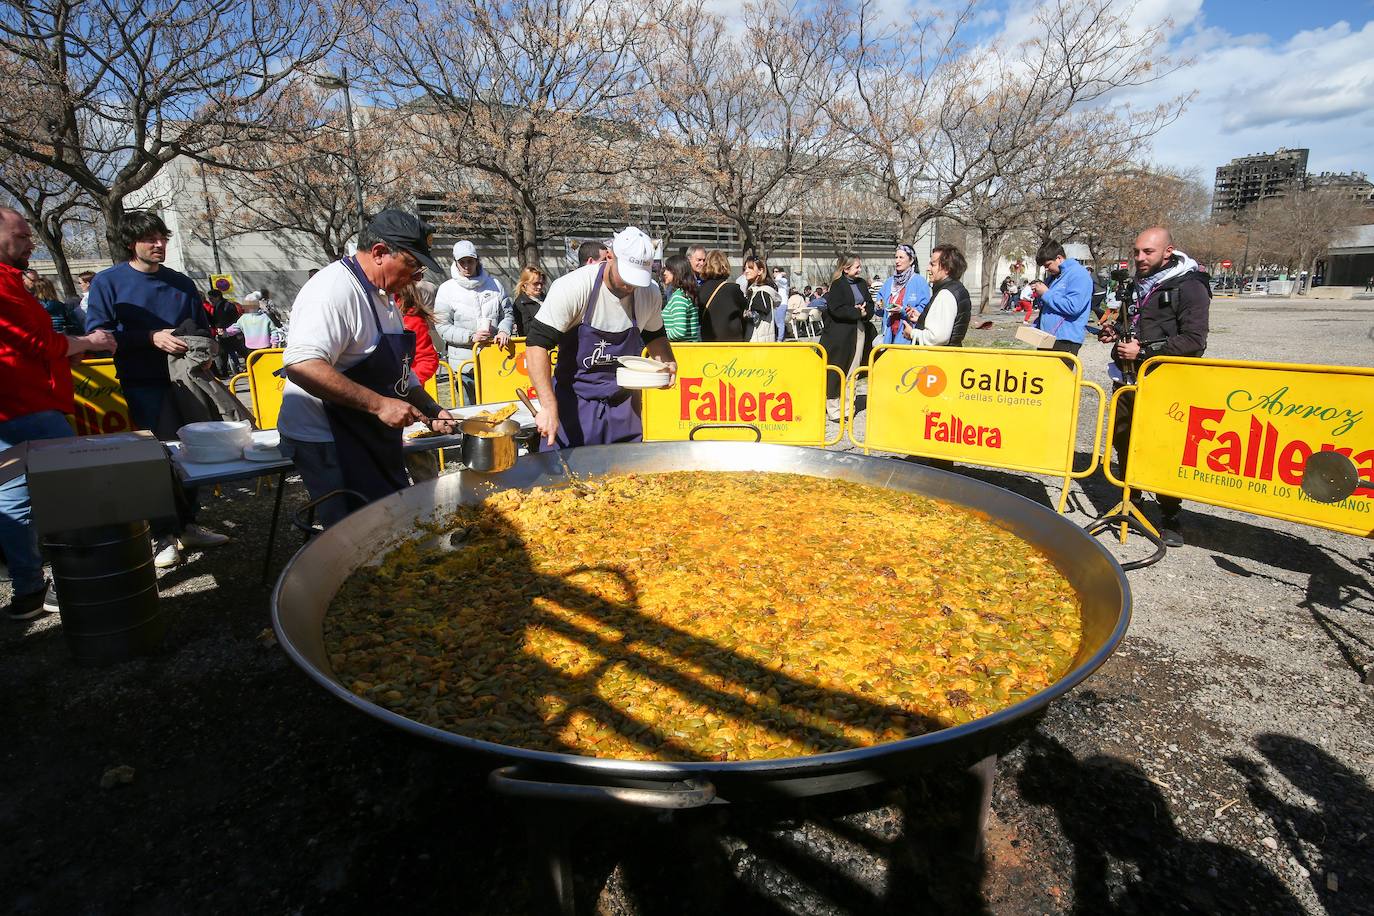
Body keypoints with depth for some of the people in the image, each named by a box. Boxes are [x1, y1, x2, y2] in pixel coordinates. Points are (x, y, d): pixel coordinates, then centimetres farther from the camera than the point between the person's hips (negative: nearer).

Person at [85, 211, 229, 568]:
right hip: (145, 384, -4)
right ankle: (166, 536, 2)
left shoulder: (182, 283, 12)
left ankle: (187, 525, 22)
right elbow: (98, 334, -7)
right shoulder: (108, 282, 0)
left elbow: (203, 330, 18)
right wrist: (152, 338, -18)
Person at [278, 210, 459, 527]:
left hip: (373, 440, 10)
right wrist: (379, 404, -31)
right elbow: (302, 365, -32)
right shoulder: (334, 290, -20)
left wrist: (431, 410, 10)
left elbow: (395, 368, 21)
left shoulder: (382, 294, 12)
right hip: (328, 443, -9)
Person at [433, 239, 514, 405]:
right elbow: (442, 327, -4)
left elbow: (508, 313, 11)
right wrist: (471, 337, -17)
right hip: (466, 365, -2)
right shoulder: (447, 289, 1)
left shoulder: (493, 283, 9)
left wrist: (503, 331, -11)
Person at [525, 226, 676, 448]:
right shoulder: (573, 288, -19)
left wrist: (668, 362, -7)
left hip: (624, 405, 4)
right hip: (574, 403, -4)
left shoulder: (650, 293, -4)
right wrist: (549, 406, -30)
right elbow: (537, 344, -21)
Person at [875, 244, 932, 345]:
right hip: (889, 335, 5)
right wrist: (879, 307, -2)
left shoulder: (920, 282, -2)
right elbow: (881, 312, 20)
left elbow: (924, 310, -9)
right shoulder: (889, 282, 16)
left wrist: (903, 310, -18)